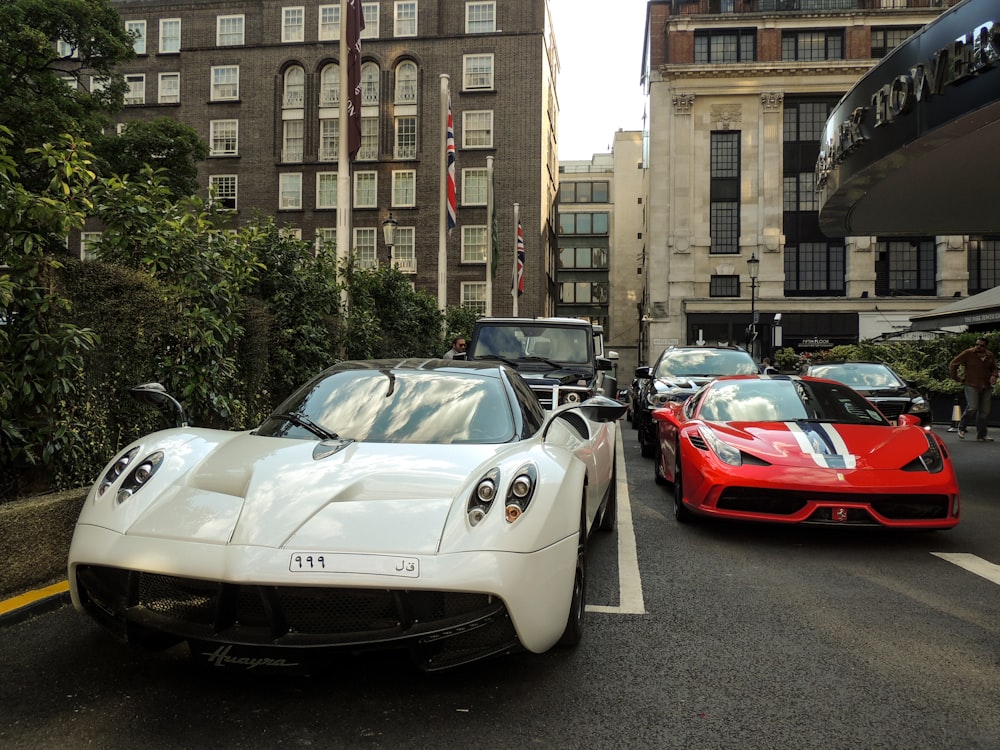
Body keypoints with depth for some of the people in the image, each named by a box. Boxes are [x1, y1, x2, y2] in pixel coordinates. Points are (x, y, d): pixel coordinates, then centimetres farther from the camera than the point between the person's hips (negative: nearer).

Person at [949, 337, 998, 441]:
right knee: (972, 408, -19)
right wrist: (958, 379, -2)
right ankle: (962, 427, 5)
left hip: (986, 387, 5)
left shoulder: (990, 355, 9)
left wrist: (994, 376, 2)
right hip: (972, 386, -5)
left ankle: (981, 435, 15)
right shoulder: (968, 353, -6)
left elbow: (994, 368, 24)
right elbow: (953, 365, 0)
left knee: (985, 411, 5)